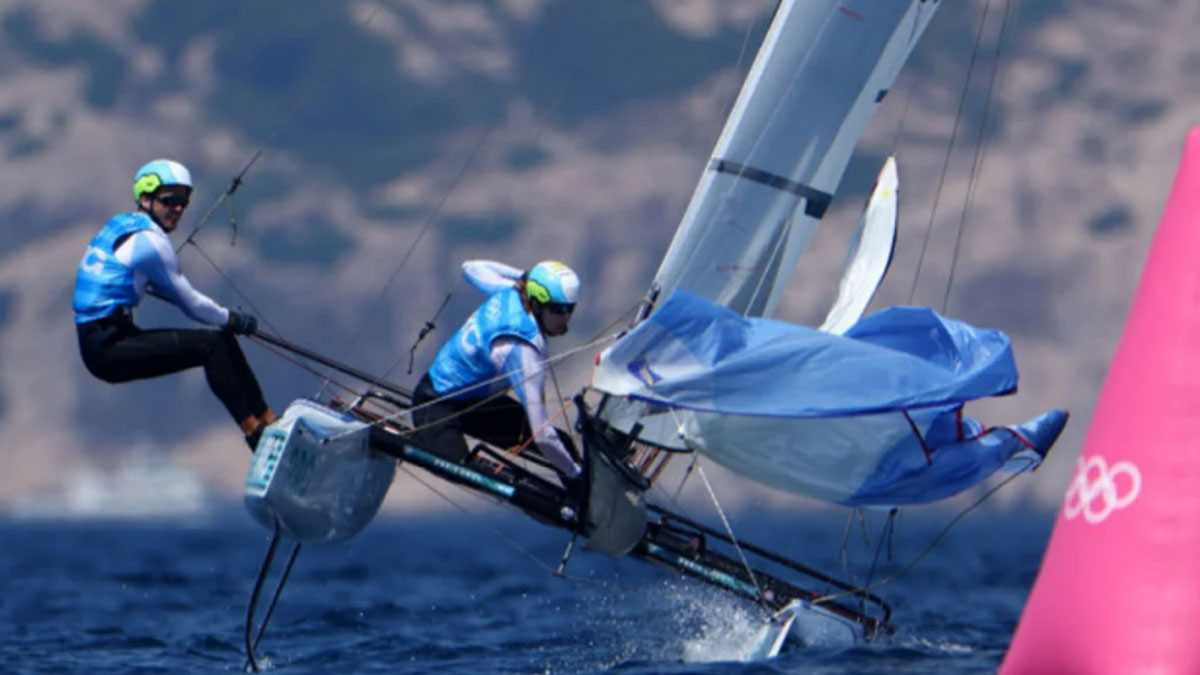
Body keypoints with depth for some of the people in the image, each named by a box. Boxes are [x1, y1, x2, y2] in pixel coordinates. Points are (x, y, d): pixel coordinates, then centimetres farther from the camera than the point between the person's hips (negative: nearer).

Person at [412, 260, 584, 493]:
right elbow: (542, 435, -35)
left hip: (475, 398, 10)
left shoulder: (510, 292, -11)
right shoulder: (523, 350, -34)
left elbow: (471, 267, 14)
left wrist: (525, 276, 18)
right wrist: (575, 474, -24)